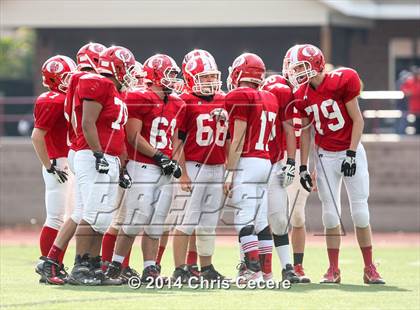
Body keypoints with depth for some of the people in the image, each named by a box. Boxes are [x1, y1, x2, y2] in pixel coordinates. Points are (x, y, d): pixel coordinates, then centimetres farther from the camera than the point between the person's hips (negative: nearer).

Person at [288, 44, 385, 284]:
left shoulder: (342, 82, -15)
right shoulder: (302, 96, -1)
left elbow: (357, 120, -11)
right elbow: (305, 131, 9)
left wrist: (351, 154, -14)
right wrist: (303, 167, 6)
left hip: (351, 152, -4)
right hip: (325, 156, 4)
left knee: (360, 212, -3)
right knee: (331, 214, 1)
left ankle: (370, 269, 6)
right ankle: (333, 269, 9)